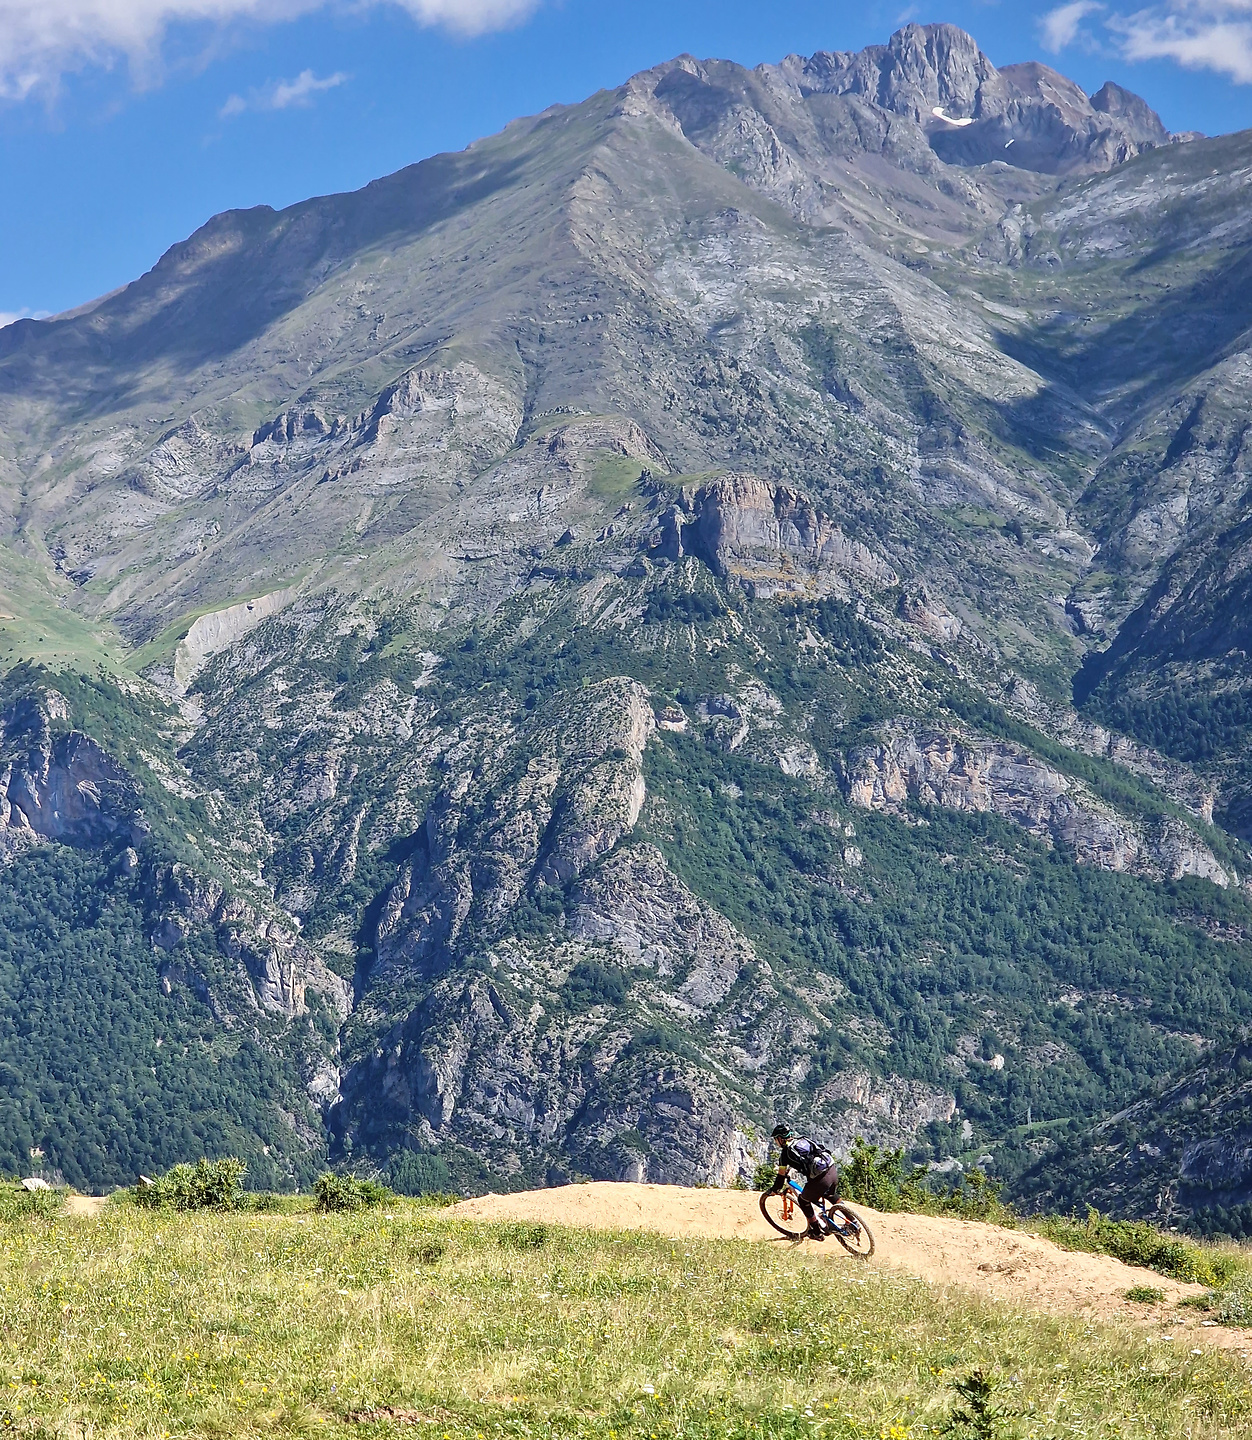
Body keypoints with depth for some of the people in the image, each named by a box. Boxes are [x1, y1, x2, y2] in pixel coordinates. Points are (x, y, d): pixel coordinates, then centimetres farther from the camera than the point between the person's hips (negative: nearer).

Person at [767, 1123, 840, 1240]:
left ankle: (817, 1233, 24)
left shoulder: (786, 1152, 1)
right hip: (833, 1169, 7)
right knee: (832, 1196, 34)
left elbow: (781, 1175, 8)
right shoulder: (803, 1141, 21)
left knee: (804, 1200, 18)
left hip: (820, 1179, -7)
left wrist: (775, 1190, 23)